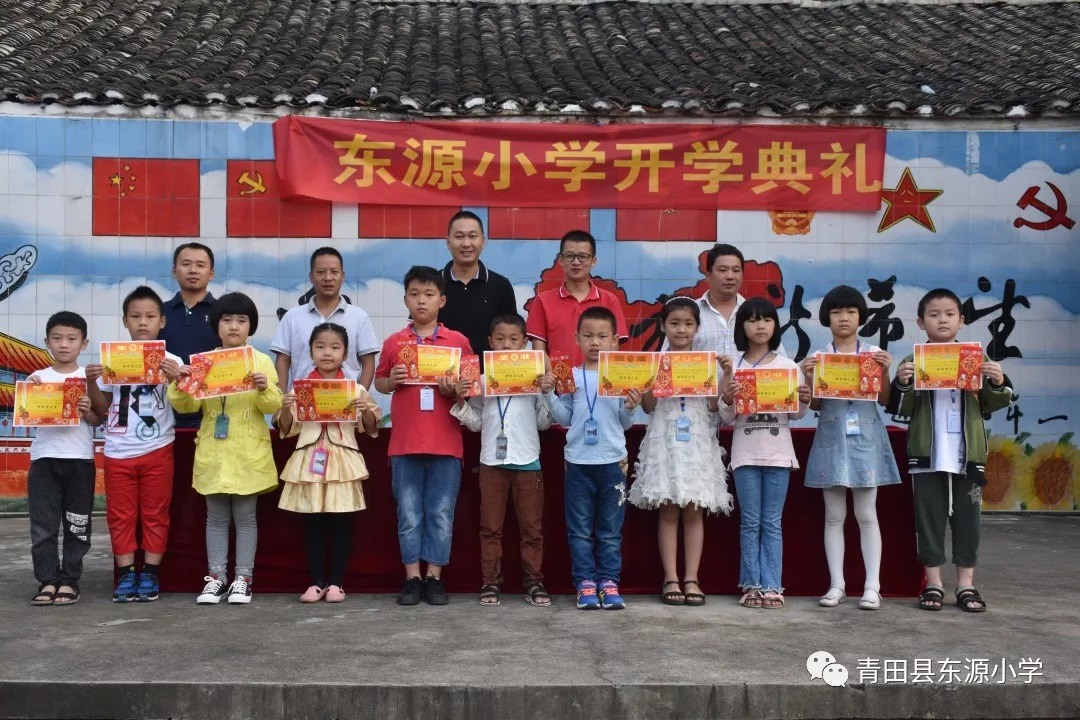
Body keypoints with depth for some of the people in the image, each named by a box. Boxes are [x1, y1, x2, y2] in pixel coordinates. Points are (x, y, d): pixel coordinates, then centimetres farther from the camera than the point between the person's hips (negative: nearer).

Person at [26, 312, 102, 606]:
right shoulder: (38, 378, 7)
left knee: (77, 524, 3)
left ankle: (69, 580, 10)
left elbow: (97, 421, 3)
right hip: (43, 457, 1)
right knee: (43, 524, 1)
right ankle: (47, 580, 6)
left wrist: (87, 411, -17)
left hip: (79, 458, -1)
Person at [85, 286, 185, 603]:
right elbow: (102, 410, 9)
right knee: (121, 515, 5)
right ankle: (126, 575, 13)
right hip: (118, 452, 2)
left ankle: (149, 574, 13)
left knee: (154, 514, 5)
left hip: (157, 450, -2)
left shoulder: (172, 361, -1)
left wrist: (174, 379, -22)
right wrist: (91, 383, -7)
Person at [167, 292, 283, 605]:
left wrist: (265, 390, -25)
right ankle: (216, 576, 15)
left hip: (248, 452, -2)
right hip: (213, 451, 2)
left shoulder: (262, 361, 1)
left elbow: (273, 406, -5)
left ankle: (243, 578, 10)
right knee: (216, 517, 8)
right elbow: (188, 406, 2)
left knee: (245, 516, 3)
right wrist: (179, 386, -16)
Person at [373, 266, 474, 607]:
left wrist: (453, 390, -13)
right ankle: (412, 578, 14)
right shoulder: (394, 342, 6)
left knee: (441, 514, 5)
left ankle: (434, 577, 14)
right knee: (409, 514, 6)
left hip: (446, 443, -1)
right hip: (405, 442, 1)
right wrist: (391, 381, -6)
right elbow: (378, 382, 15)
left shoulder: (458, 341, 3)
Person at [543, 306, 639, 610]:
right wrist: (549, 394, -7)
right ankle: (585, 584, 12)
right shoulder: (570, 376, 3)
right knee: (580, 529, 5)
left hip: (612, 461, 0)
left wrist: (630, 408, -15)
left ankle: (609, 583, 13)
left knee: (611, 530, 7)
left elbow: (624, 423, 5)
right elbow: (564, 418, 5)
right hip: (579, 462, 1)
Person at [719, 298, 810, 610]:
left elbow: (797, 414, 7)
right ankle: (751, 584, 11)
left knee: (772, 523, 4)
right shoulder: (733, 367, 2)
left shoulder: (788, 366, 4)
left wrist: (805, 401, -14)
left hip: (778, 452, 0)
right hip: (745, 452, 0)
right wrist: (726, 400, -18)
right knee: (750, 522, 5)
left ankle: (771, 585, 8)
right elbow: (727, 417, 2)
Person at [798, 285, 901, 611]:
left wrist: (885, 371, -13)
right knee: (834, 515, 4)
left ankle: (872, 586, 6)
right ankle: (836, 585, 10)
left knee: (866, 514, 1)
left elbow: (884, 399, 2)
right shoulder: (818, 357, 5)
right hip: (832, 437, 1)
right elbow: (815, 405, 4)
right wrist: (808, 377, -11)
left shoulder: (873, 353, 3)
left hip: (865, 437, -1)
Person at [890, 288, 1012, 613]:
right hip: (927, 455, -1)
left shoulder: (975, 360, 6)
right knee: (929, 518, 5)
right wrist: (901, 384, -18)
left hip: (967, 455, 1)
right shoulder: (912, 362, 2)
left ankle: (966, 584, 15)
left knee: (967, 518, 6)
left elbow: (989, 405, 8)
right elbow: (901, 409, 0)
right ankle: (933, 583, 14)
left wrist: (998, 383, -11)